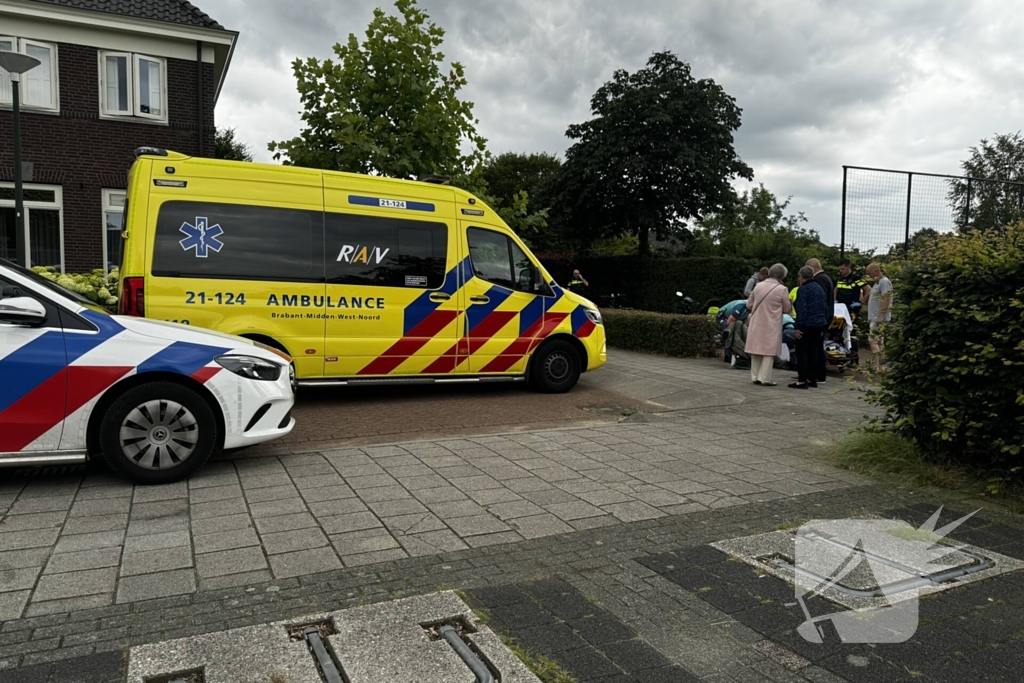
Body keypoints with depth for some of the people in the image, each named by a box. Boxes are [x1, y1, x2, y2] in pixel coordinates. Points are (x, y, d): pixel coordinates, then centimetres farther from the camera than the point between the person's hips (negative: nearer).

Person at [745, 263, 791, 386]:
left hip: (756, 324, 4)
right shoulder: (782, 289, -10)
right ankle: (764, 378, 1)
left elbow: (749, 304, 10)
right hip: (771, 326, -4)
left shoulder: (758, 286, 2)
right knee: (769, 352, 3)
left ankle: (755, 377, 17)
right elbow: (787, 309, -1)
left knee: (756, 349, 12)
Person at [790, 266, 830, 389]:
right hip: (820, 324, 8)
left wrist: (798, 326, -17)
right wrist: (824, 324, 21)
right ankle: (812, 379, 17)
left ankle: (802, 380, -7)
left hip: (807, 324, -8)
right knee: (813, 351, 14)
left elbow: (801, 309, -18)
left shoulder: (803, 289, -11)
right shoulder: (819, 288, 15)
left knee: (801, 351, -5)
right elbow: (825, 307, 18)